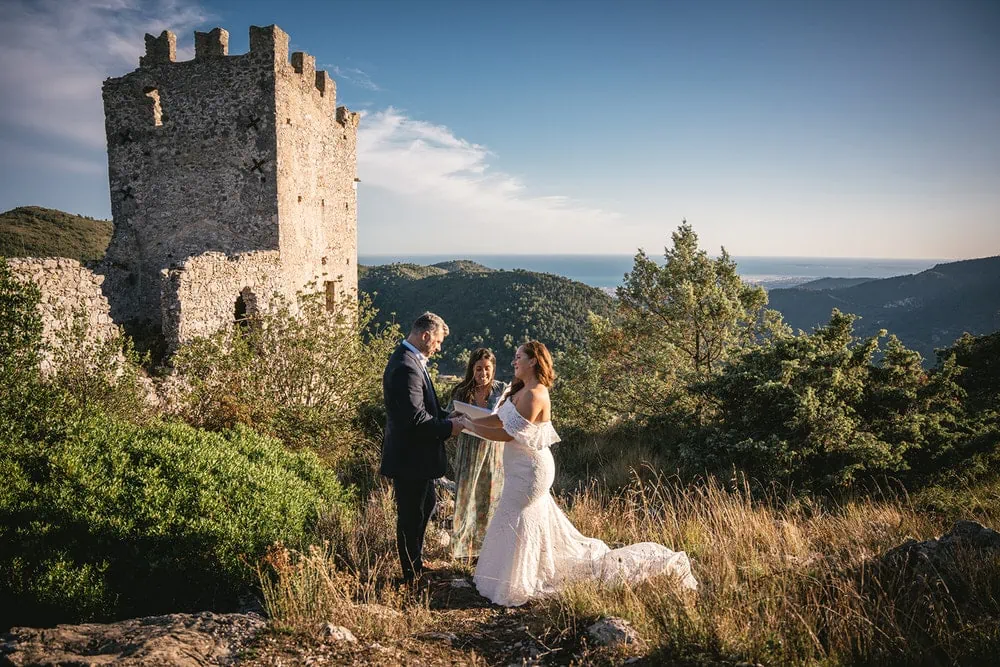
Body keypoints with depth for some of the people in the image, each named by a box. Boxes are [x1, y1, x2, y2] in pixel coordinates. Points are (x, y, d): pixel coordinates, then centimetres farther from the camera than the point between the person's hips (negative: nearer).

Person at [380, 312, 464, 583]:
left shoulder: (411, 360, 9)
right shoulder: (406, 367, -25)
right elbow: (416, 418, -28)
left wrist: (447, 418, 5)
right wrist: (448, 427, -16)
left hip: (416, 455, 11)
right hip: (409, 457, -11)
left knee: (425, 506, 25)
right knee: (411, 516, 5)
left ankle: (416, 563, 43)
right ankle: (411, 575, 22)